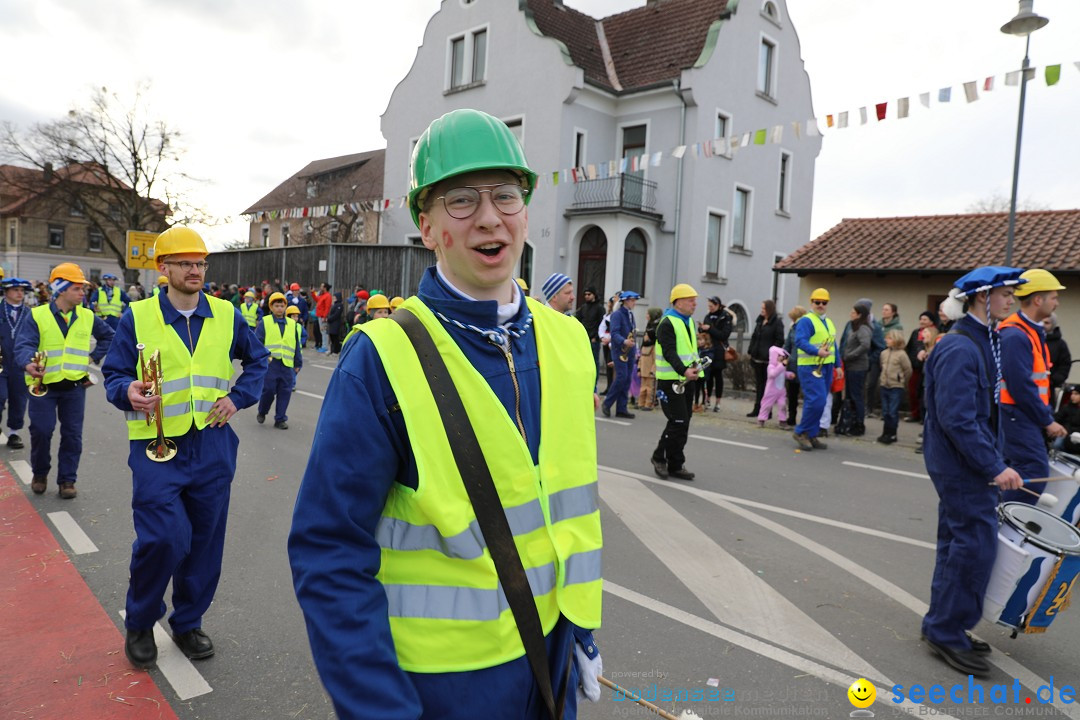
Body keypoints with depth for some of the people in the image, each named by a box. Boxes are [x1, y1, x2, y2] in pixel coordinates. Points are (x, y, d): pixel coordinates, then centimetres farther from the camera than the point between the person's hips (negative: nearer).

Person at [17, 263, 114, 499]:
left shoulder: (88, 317, 6)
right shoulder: (37, 316, -6)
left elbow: (108, 336, 22)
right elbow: (24, 345, -16)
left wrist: (94, 357, 10)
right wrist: (29, 363, -37)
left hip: (75, 386, 3)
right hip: (43, 385, -3)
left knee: (72, 434, 4)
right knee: (41, 431, -2)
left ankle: (67, 479, 17)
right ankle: (40, 474, 23)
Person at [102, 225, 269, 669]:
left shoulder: (226, 315, 6)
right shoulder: (137, 317, -1)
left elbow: (257, 359, 18)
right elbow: (114, 373, 3)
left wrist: (239, 397, 3)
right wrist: (128, 392, -19)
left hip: (213, 445, 3)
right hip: (157, 445, -3)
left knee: (205, 540, 9)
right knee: (163, 538, -13)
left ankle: (188, 623, 31)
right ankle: (140, 624, 15)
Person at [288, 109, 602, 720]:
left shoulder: (567, 343, -3)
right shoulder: (383, 357, -19)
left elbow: (572, 495, 7)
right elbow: (330, 552, -17)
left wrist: (583, 629, 9)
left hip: (551, 652, 5)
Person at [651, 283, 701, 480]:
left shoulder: (689, 322, 16)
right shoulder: (667, 323, -13)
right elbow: (669, 353, -23)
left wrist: (695, 365, 7)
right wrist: (684, 371, -35)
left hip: (687, 380, 9)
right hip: (671, 380, -9)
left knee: (682, 423, 10)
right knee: (678, 422, -11)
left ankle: (675, 465, 18)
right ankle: (659, 457, 8)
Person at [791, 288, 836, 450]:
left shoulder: (829, 323, 19)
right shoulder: (806, 321, -8)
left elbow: (833, 345, 23)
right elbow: (800, 341, -21)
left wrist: (837, 365, 17)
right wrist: (817, 352, -34)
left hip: (826, 367, 8)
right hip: (810, 366, -8)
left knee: (819, 403, 8)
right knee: (816, 401, -16)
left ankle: (811, 436, 15)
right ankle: (801, 432, -2)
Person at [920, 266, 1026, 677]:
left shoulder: (982, 342, 12)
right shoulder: (959, 349, -20)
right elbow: (957, 419, -25)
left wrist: (995, 459, 16)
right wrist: (995, 467, -23)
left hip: (968, 465, 10)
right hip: (963, 465, -10)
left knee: (959, 543, 16)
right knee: (975, 544, -4)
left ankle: (943, 628, 29)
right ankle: (947, 632, 9)